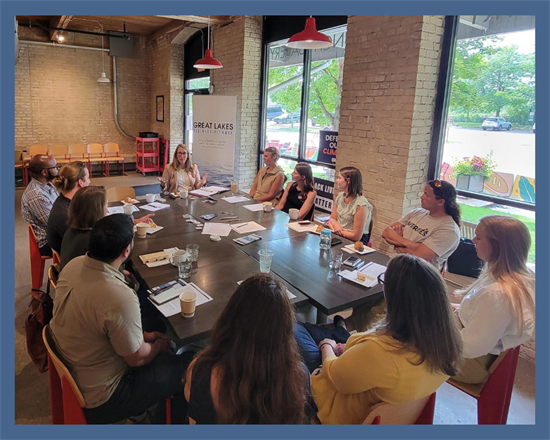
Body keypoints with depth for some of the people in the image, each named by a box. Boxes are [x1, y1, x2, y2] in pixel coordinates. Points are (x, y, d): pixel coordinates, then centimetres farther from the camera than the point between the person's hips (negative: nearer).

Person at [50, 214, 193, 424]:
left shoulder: (73, 265, -12)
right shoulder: (120, 297, -37)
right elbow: (137, 358, -21)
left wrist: (143, 335, 6)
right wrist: (159, 345, 1)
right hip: (97, 400, -8)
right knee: (190, 365, 3)